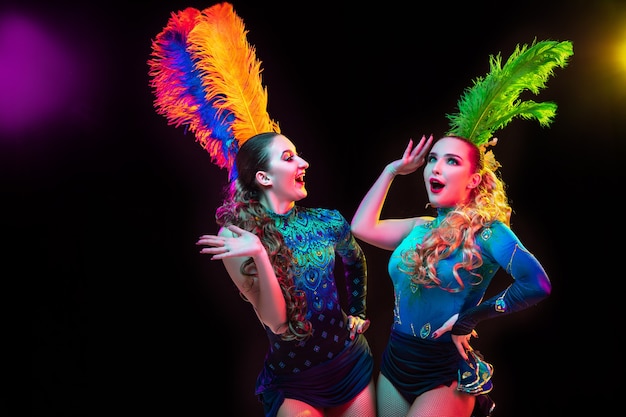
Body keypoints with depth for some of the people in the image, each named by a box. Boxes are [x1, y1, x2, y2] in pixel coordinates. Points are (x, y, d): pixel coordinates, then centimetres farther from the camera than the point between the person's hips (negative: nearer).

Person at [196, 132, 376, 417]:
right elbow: (276, 321, -22)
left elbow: (355, 262, 18)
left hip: (353, 363, 4)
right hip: (290, 382, -4)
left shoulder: (328, 221, -6)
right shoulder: (239, 235, -15)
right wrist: (260, 254, -33)